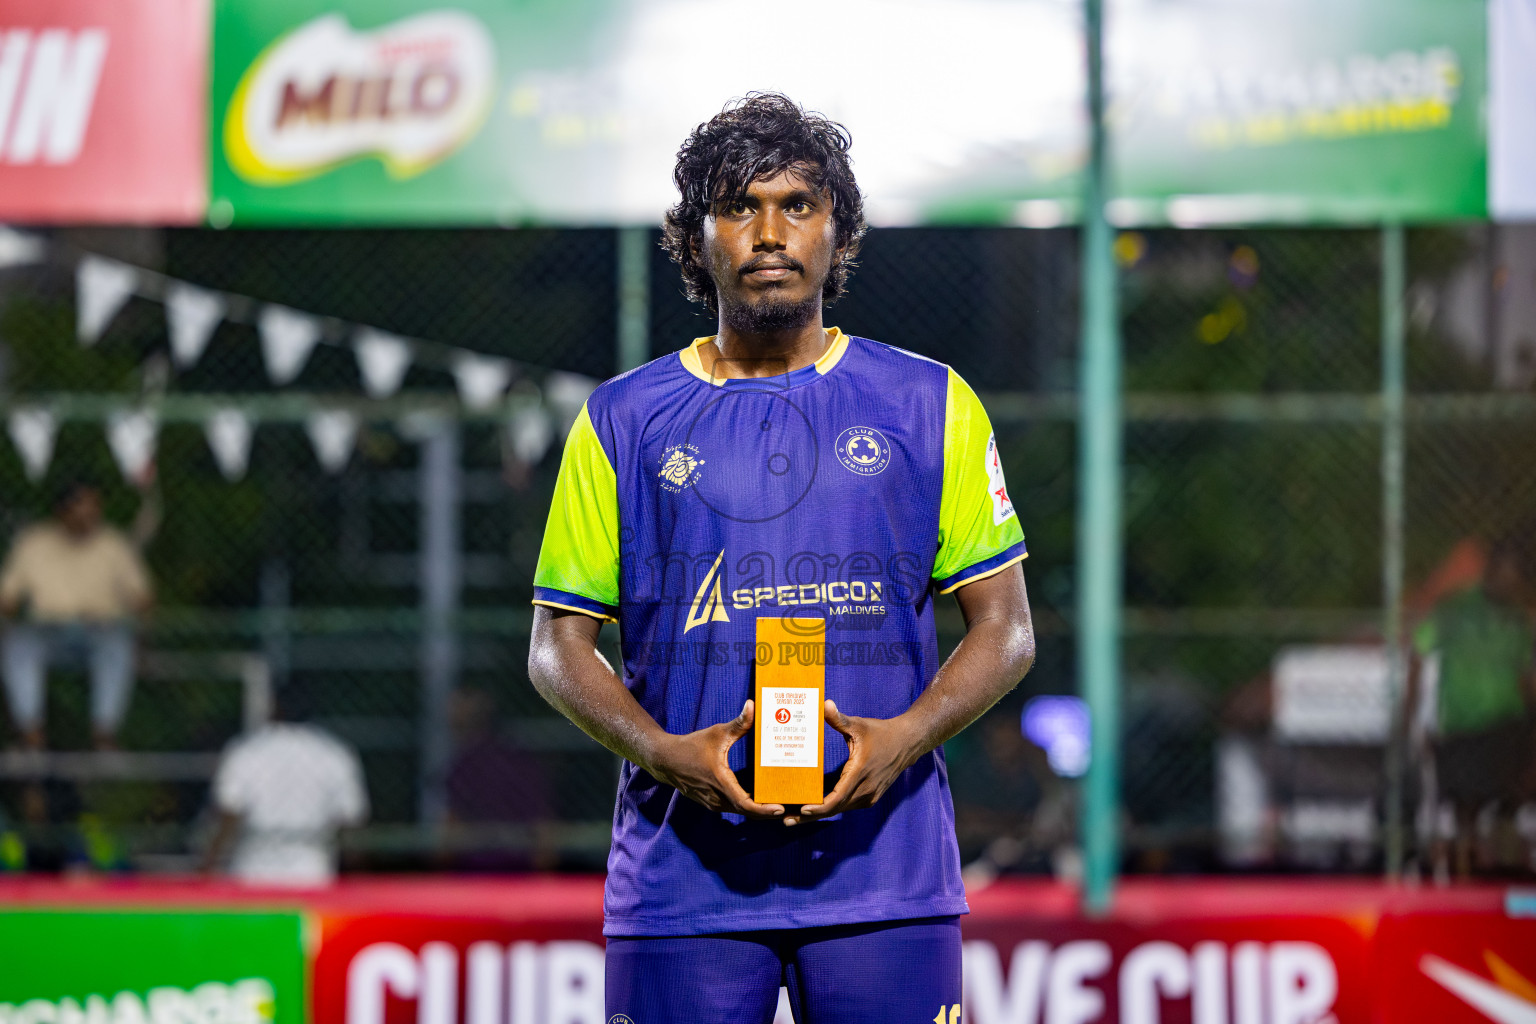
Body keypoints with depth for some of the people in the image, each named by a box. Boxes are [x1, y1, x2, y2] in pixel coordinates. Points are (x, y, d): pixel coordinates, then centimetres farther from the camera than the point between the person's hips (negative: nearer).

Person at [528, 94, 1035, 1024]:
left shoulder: (930, 404, 9)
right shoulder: (623, 420, 9)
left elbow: (1006, 628, 9)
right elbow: (560, 643, 9)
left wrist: (903, 737, -10)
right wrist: (664, 753, -9)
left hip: (883, 869, 0)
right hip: (683, 869, 0)